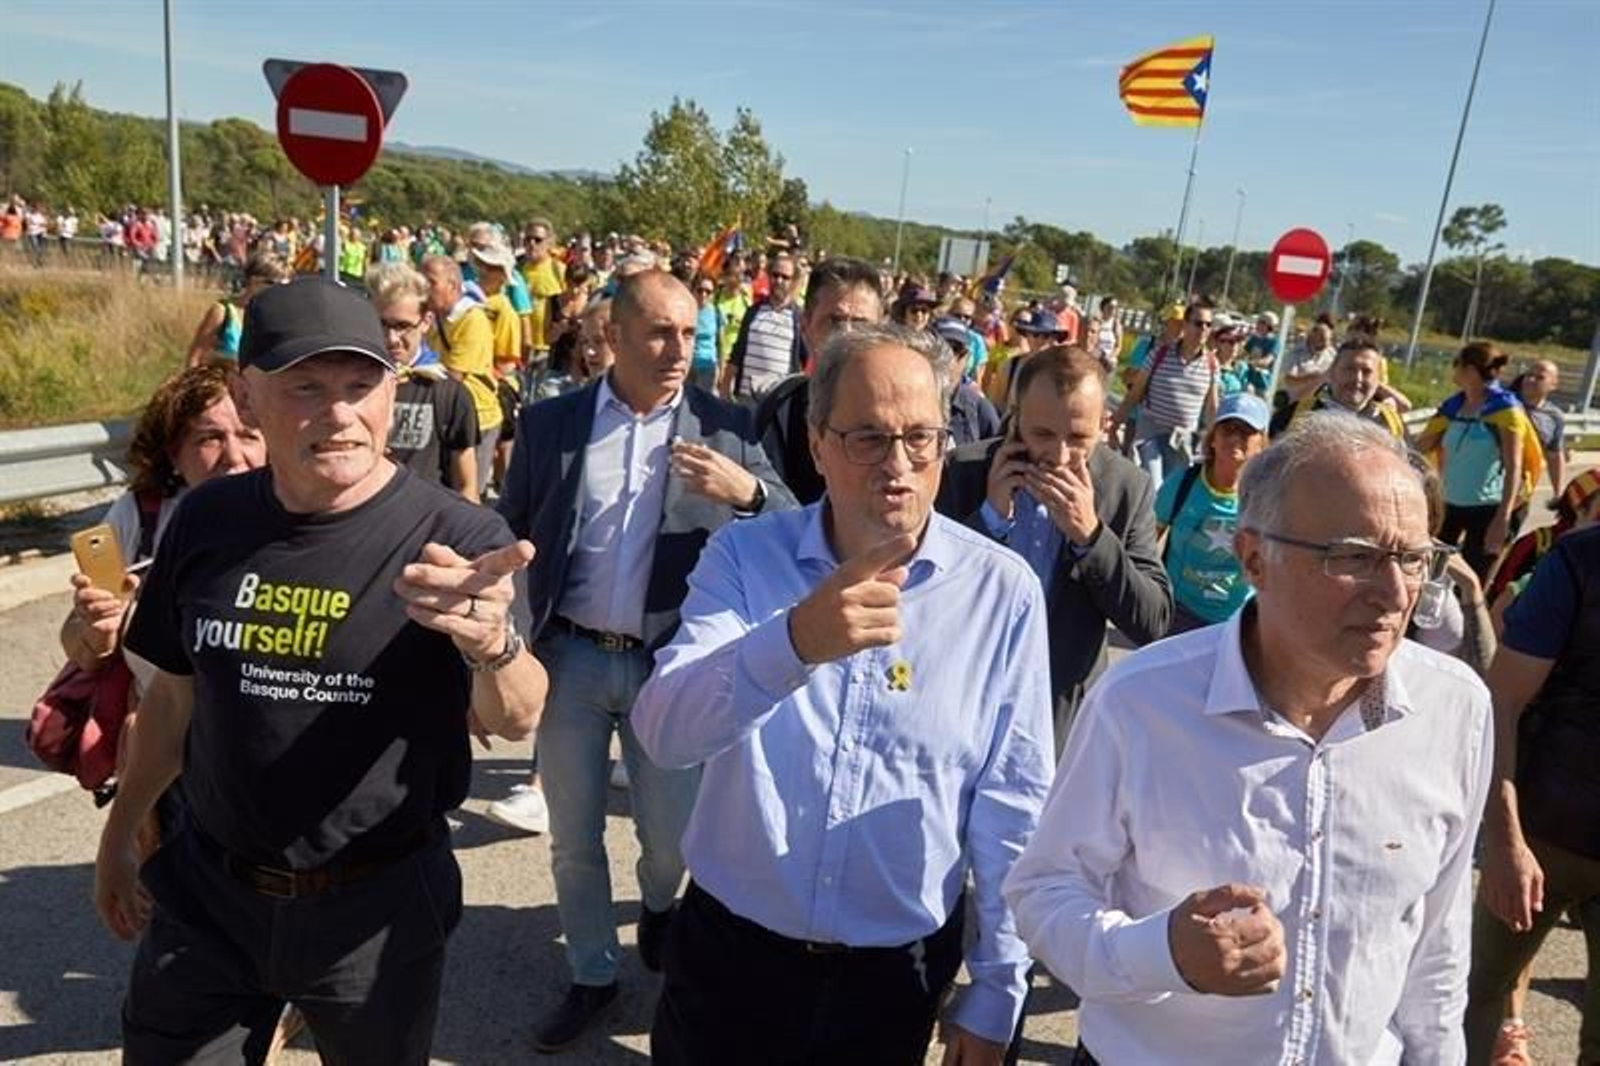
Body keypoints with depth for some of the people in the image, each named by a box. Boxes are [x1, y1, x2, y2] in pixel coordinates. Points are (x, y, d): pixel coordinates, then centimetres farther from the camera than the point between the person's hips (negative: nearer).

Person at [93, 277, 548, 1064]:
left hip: (376, 902, -2)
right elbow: (175, 694, 8)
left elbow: (515, 719, -29)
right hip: (204, 889, 3)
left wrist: (491, 641, -50)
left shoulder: (458, 539, -18)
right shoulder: (206, 520, -6)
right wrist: (120, 831, 18)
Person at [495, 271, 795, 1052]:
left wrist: (748, 491, -27)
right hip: (571, 659, 1)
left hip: (669, 664, 0)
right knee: (574, 838, 13)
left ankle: (657, 904, 48)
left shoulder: (725, 427, -4)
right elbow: (511, 536, 6)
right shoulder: (550, 422, -1)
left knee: (673, 834, 11)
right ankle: (591, 977, 37)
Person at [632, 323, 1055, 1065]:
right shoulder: (744, 556, -9)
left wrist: (997, 991, 1)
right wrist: (793, 640, -38)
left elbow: (1013, 808, -5)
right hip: (729, 951, 1)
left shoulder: (1002, 590, -10)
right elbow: (665, 735, -21)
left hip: (895, 975, 0)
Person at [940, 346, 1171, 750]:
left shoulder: (1127, 488, -9)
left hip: (1067, 720, 1)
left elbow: (1155, 623, -12)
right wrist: (990, 516, -22)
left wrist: (1090, 535, -24)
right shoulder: (965, 470, -11)